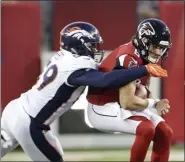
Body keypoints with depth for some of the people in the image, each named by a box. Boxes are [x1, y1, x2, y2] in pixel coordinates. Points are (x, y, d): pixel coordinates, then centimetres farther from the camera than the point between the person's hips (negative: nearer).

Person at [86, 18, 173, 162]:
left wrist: (143, 90, -10)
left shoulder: (148, 57, 0)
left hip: (122, 106, 10)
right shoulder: (129, 58, -29)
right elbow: (127, 102, -32)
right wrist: (154, 103, -18)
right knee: (147, 129, -27)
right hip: (103, 108, -10)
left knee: (165, 133, 0)